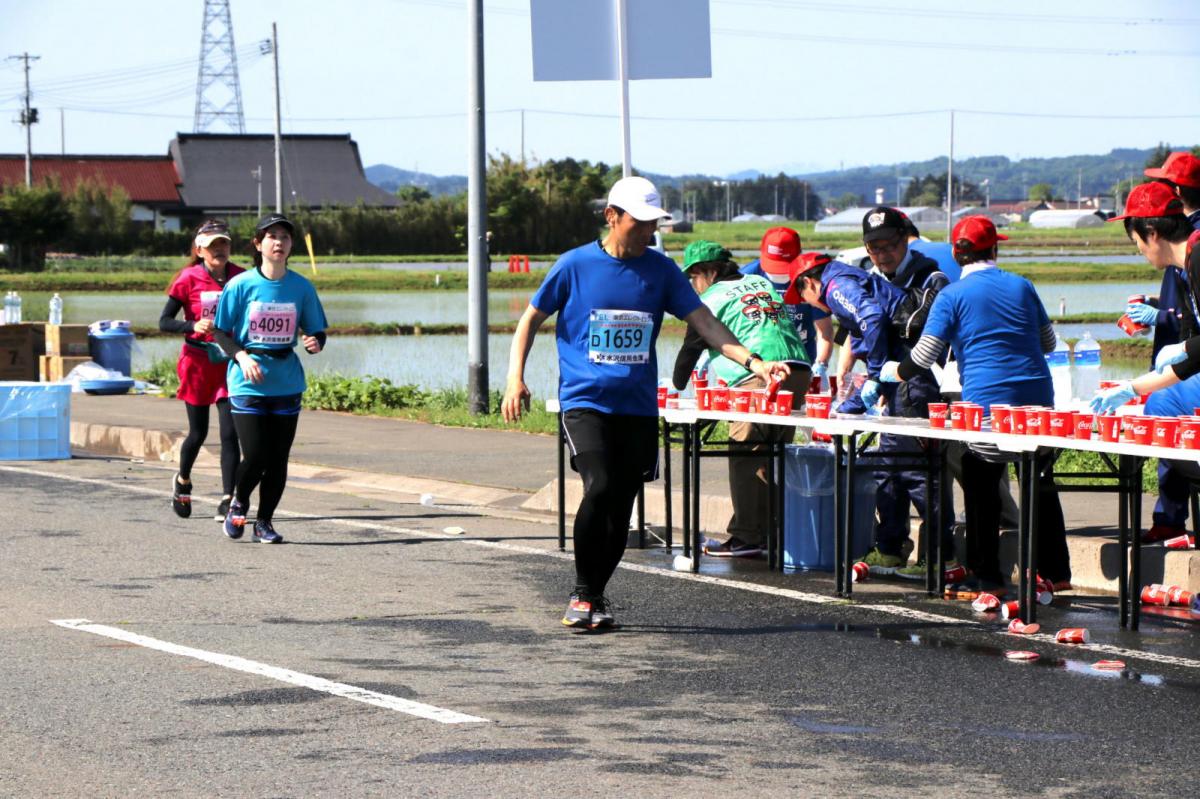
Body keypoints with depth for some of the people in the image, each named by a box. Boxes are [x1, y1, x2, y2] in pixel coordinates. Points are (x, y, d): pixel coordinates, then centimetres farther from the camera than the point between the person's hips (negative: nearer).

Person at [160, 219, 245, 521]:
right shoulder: (189, 279, -7)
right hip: (198, 363, -1)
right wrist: (194, 326, -23)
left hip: (229, 363, 1)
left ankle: (227, 502, -7)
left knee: (230, 433, -9)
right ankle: (182, 481, 38)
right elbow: (164, 322, -6)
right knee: (198, 432, 9)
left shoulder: (240, 278, 0)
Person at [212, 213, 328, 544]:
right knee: (255, 456, -8)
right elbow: (220, 332, 1)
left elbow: (316, 331, 10)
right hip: (247, 383, -3)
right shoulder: (241, 285, -3)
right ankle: (239, 502, 22)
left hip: (287, 383, 3)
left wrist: (315, 343, -13)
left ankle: (265, 521, 20)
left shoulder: (302, 287, 4)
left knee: (278, 458, 3)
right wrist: (241, 356, -15)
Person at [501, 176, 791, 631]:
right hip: (585, 401, -3)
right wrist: (516, 379, -3)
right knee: (599, 488, -22)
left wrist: (752, 361, -10)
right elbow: (531, 320, 9)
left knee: (621, 508, 2)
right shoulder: (575, 265, 0)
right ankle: (583, 592, -7)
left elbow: (704, 322, 4)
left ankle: (595, 597, 21)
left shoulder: (661, 270, 7)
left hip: (638, 408, 3)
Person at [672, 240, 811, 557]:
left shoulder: (713, 298, 6)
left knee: (746, 458, -2)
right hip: (798, 372, 7)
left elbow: (692, 346, 12)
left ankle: (746, 537, -5)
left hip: (758, 378, -7)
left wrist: (675, 385, 27)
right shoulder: (762, 284, 25)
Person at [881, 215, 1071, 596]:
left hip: (987, 403, -4)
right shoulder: (1021, 287, 8)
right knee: (1041, 485, 14)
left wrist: (892, 371, 15)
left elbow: (923, 357, -4)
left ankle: (986, 576, 7)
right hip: (1038, 400, 4)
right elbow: (1049, 342, 18)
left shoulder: (953, 296, -3)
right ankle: (1056, 572, 19)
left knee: (980, 486, 6)